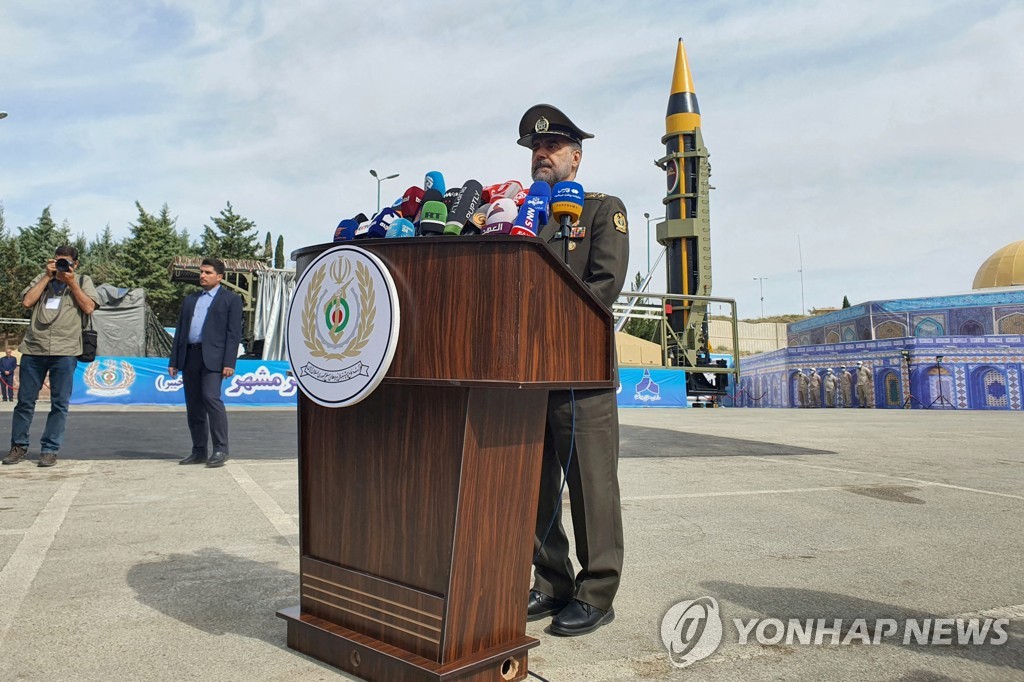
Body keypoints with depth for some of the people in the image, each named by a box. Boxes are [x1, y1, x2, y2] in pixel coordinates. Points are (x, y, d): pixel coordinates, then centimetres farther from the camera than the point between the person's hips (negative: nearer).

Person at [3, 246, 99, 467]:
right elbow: (27, 302, 3)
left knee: (59, 403, -1)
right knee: (25, 400, 6)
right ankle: (19, 446, 18)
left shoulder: (83, 281, 12)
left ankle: (50, 449, 6)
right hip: (34, 349, 2)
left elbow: (88, 308, -2)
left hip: (65, 351, -2)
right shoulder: (42, 278, 17)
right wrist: (48, 277, 1)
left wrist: (71, 282, -3)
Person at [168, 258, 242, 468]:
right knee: (193, 405, 7)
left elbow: (233, 333, -4)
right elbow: (180, 331, 20)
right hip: (189, 356, 6)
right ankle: (199, 451, 14)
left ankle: (220, 449, -12)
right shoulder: (190, 299, 22)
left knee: (211, 398, -18)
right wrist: (174, 361, 12)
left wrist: (229, 363, -14)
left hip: (212, 357, -6)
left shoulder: (230, 299, 4)